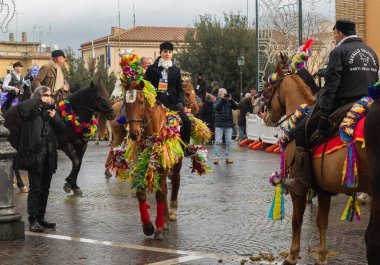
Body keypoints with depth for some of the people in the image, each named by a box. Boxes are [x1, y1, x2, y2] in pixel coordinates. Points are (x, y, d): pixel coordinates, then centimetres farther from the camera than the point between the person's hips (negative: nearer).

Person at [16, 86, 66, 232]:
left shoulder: (50, 110, 16)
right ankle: (33, 220, -5)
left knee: (45, 189, 12)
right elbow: (20, 107, -25)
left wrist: (54, 117, -8)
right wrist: (39, 101, -18)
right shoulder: (32, 110, -2)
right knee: (35, 189, -7)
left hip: (49, 156, 6)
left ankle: (41, 217, 21)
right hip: (34, 154, -6)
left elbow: (62, 128, 9)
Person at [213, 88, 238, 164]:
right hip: (219, 124, -2)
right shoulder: (217, 101, 4)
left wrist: (230, 100, -13)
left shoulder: (229, 101, 9)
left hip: (229, 124, 3)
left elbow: (236, 107, -3)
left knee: (229, 141, 4)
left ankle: (228, 157, 10)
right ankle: (216, 157, -1)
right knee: (218, 141, -5)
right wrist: (221, 99, -15)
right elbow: (216, 107, -15)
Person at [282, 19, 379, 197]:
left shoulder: (339, 52, -8)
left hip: (343, 106, -8)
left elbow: (331, 86, -17)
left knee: (302, 131, -1)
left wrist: (324, 116, -20)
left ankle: (301, 182, -6)